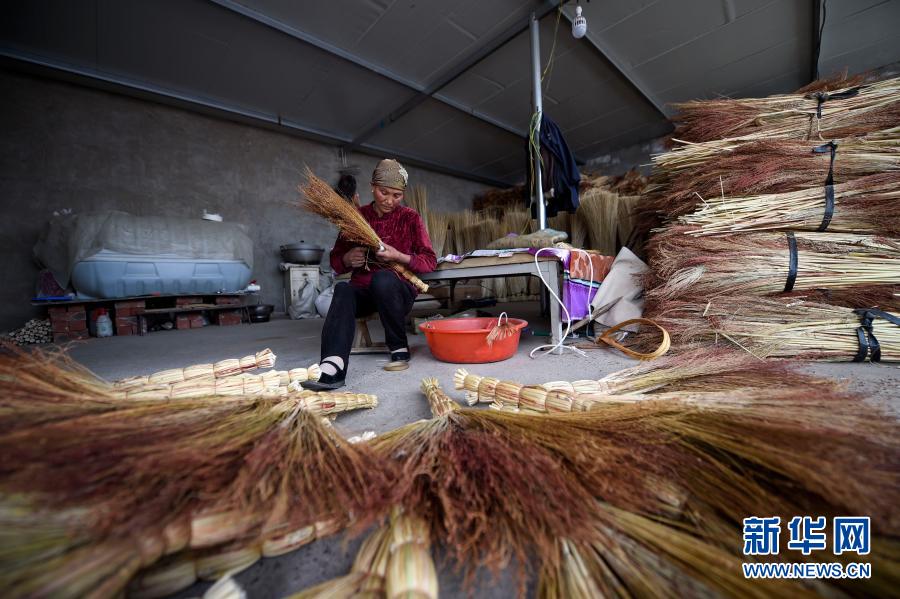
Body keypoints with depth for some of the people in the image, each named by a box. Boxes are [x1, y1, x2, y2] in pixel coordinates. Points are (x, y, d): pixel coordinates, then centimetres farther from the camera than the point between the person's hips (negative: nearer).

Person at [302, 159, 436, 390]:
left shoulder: (410, 218, 2)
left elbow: (430, 261, -1)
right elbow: (335, 261, 13)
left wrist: (398, 256, -17)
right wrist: (347, 259, -11)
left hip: (398, 292, -2)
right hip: (363, 291, 2)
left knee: (383, 278, -36)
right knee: (343, 290, -32)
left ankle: (399, 348, -19)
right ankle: (332, 367, -51)